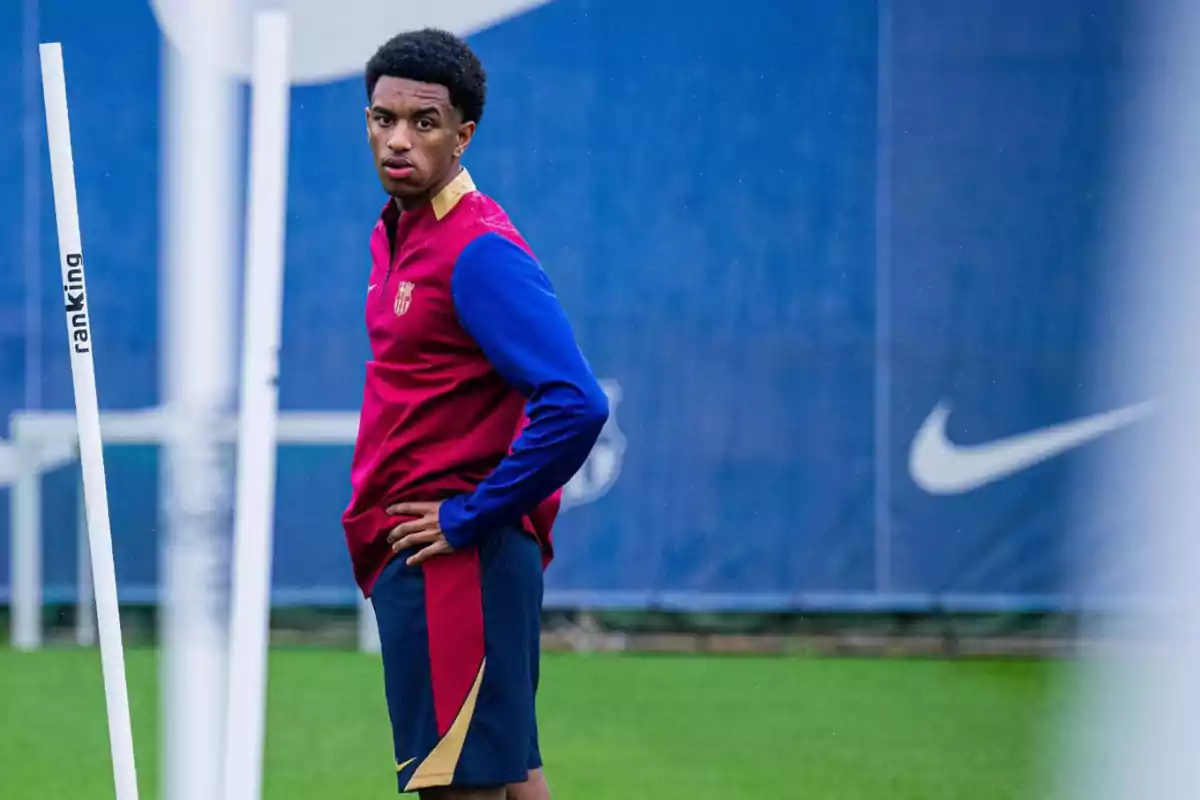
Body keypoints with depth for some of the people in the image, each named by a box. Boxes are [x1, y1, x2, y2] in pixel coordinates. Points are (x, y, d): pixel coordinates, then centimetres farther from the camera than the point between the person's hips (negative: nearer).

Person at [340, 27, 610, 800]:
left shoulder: (479, 251, -17)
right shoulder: (395, 236, 13)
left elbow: (576, 407, -26)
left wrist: (470, 519, -20)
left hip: (452, 561, -10)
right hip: (410, 559, 10)